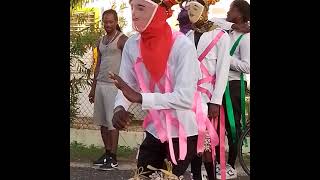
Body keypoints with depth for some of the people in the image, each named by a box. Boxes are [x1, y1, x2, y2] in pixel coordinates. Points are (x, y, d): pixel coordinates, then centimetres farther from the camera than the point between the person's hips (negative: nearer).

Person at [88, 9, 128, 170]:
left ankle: (113, 158, -2)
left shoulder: (122, 40, -5)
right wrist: (93, 87, 18)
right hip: (100, 84, 7)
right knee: (102, 122, 8)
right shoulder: (100, 42, 17)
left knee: (112, 122, -7)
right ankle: (107, 153, 17)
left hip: (114, 85, -7)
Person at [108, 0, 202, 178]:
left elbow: (185, 98, -26)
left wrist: (140, 98, -30)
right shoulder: (132, 44, -6)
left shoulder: (182, 46, -20)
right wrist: (120, 108, -22)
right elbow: (126, 85, -1)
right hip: (155, 130, 5)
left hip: (183, 133, -4)